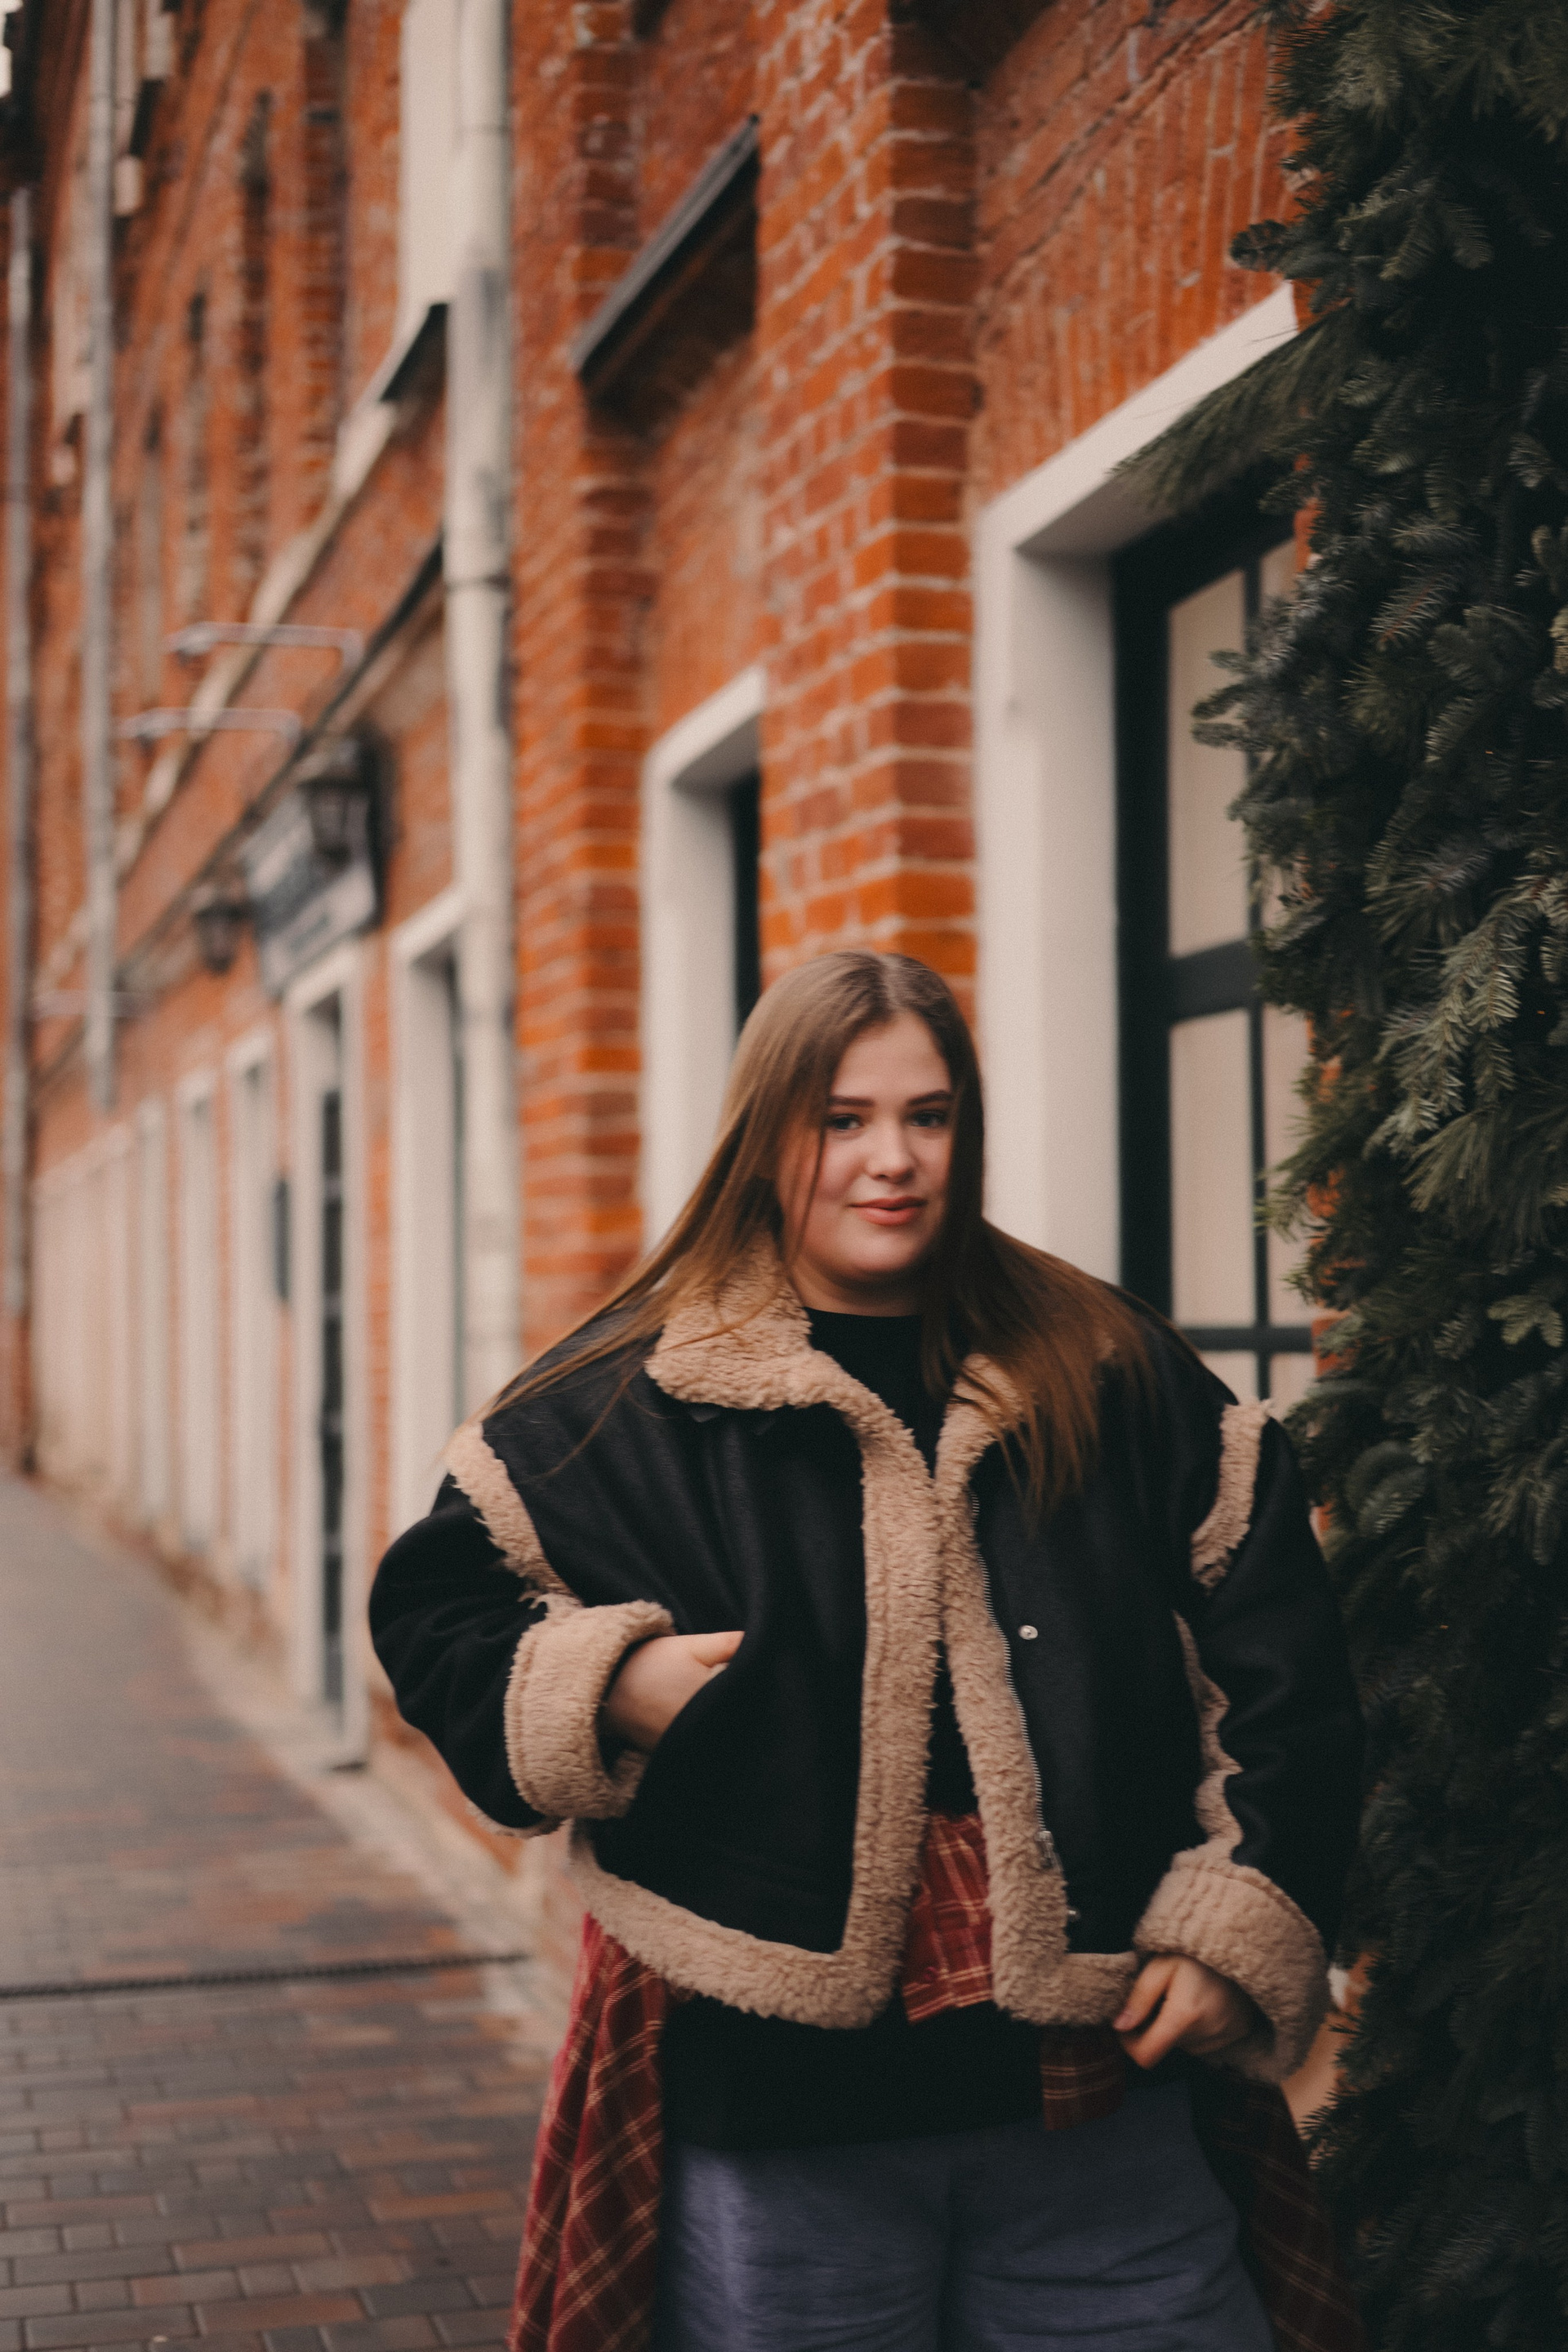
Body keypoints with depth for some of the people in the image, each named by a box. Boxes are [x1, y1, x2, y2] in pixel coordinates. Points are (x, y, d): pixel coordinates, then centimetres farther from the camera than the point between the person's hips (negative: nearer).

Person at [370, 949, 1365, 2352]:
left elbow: (1282, 1671, 8)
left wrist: (1237, 1927, 0)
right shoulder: (633, 1401, 0)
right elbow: (434, 1608, 8)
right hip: (773, 2096, -1)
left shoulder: (1113, 1378, 5)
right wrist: (604, 1687, -9)